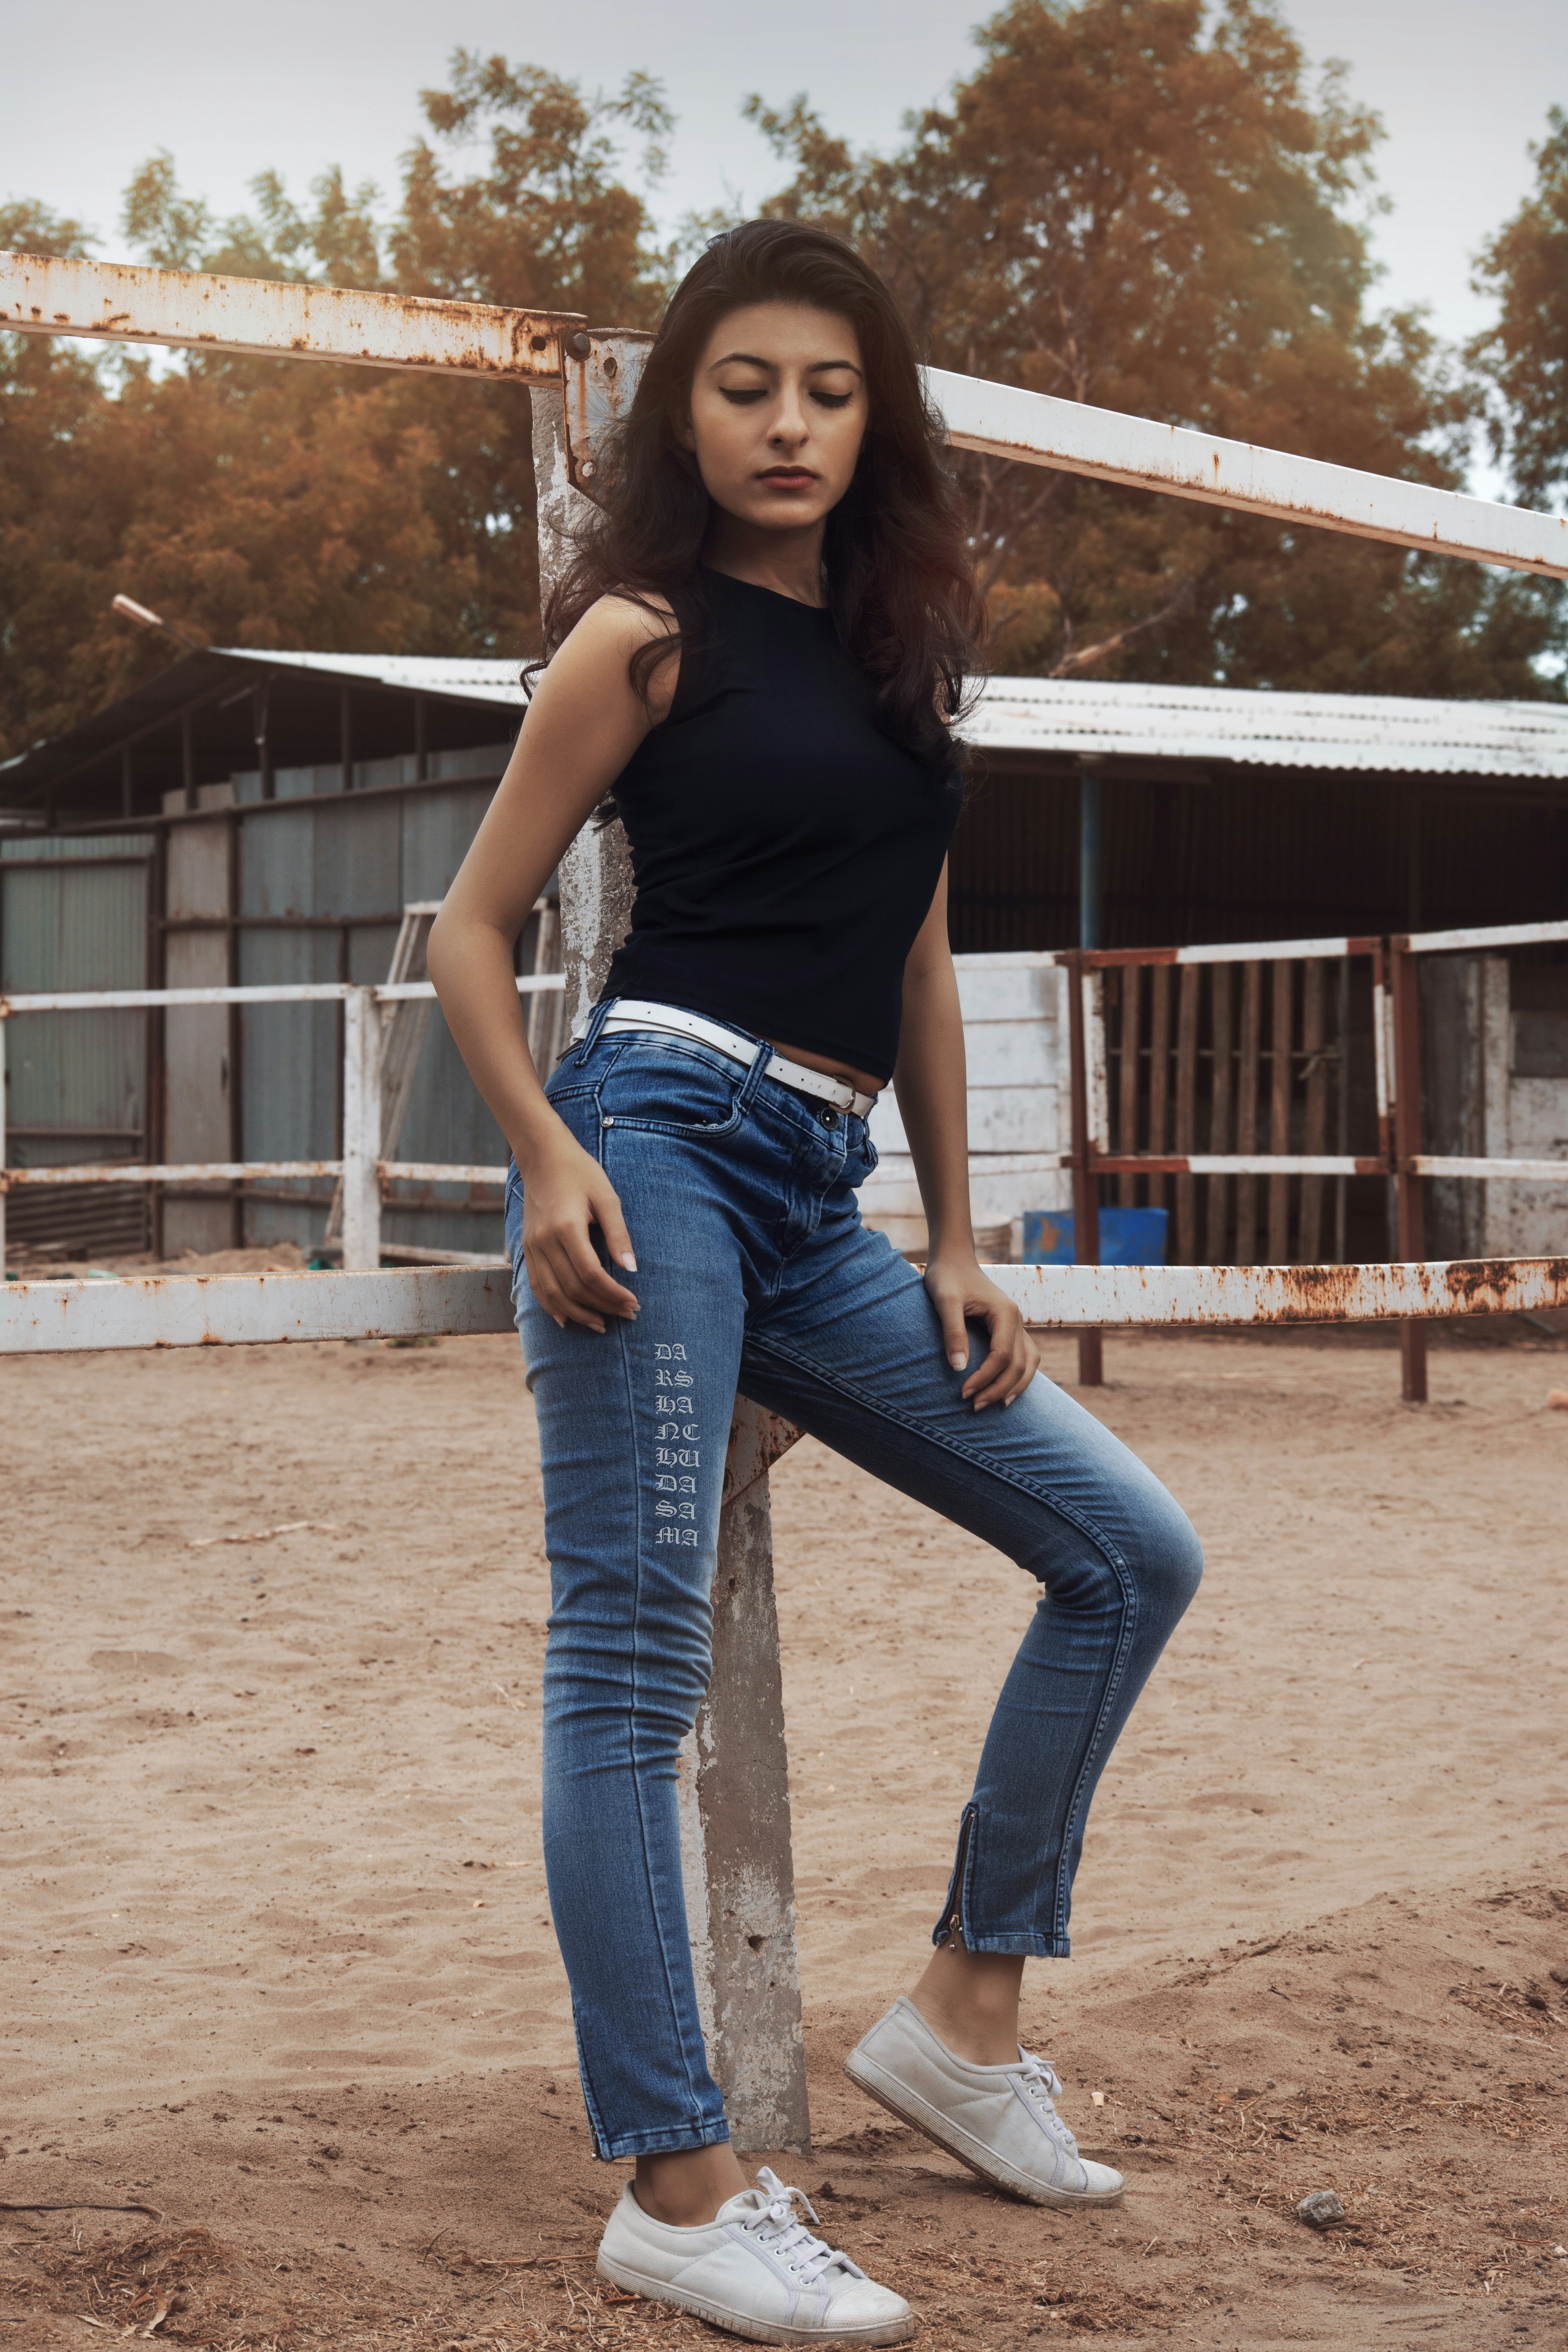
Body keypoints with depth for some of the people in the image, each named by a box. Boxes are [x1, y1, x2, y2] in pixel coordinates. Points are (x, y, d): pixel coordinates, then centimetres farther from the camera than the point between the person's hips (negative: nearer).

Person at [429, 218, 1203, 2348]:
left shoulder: (900, 646, 18)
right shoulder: (646, 635, 1)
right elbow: (472, 926, 0)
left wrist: (957, 1247, 17)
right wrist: (546, 1156, -15)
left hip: (816, 1206, 7)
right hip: (662, 1148, -7)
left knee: (1132, 1549, 6)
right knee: (632, 1653, -10)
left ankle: (967, 2014, 14)